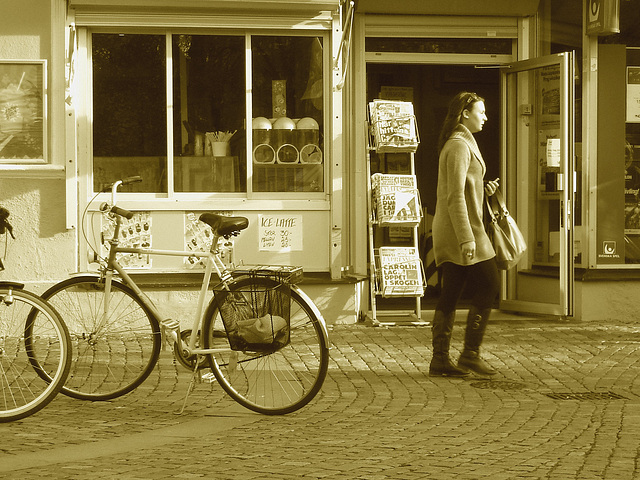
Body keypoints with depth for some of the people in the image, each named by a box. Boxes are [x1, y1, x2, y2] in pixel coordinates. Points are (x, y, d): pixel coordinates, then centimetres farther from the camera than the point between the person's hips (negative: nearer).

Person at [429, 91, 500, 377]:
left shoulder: (460, 144, 19)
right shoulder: (460, 146, -13)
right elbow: (455, 196, -20)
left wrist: (484, 189, 10)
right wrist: (466, 237, -24)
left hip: (449, 230, 10)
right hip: (461, 226, -10)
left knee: (450, 295, 7)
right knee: (488, 287, -5)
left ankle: (440, 359, 7)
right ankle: (470, 355, -3)